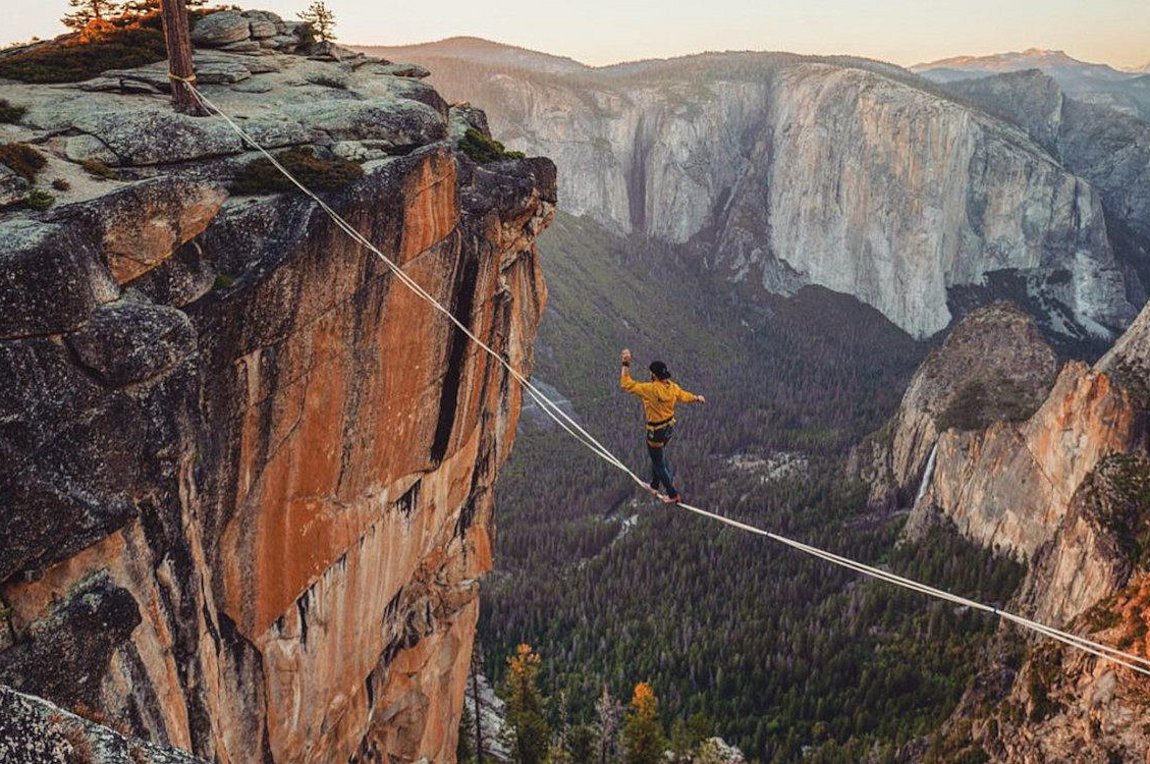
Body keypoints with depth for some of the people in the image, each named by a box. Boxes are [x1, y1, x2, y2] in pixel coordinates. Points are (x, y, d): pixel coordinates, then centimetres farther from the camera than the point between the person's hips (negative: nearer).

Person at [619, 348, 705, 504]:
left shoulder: (650, 389, -30)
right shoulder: (672, 386, -9)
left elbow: (626, 384, -27)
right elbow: (684, 396, 11)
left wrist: (626, 364, -25)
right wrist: (697, 398, 31)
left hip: (656, 432, -7)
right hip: (670, 427, 8)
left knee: (659, 463, 12)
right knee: (658, 456, 29)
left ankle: (673, 494, 23)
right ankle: (654, 486, 47)